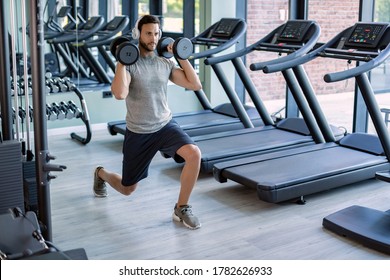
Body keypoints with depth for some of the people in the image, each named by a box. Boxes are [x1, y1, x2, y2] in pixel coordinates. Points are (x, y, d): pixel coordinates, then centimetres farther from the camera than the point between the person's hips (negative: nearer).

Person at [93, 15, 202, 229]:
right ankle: (101, 174, 50)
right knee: (127, 189, 12)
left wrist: (182, 58, -5)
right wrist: (122, 61, -26)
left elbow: (195, 85, -3)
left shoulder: (166, 63, 1)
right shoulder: (129, 64, -14)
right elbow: (119, 94, -32)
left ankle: (181, 208, -10)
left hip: (165, 125, 3)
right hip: (138, 133, -3)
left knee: (194, 154, -28)